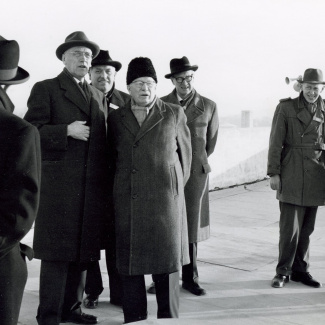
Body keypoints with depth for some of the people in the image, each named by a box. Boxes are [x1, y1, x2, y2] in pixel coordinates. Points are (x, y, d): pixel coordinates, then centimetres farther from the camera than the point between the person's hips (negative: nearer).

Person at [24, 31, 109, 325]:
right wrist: (66, 131, -17)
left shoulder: (99, 96, 19)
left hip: (92, 188, 5)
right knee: (56, 252, -3)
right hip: (59, 186, -5)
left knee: (82, 250, 9)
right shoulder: (45, 89, 3)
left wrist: (106, 179, 11)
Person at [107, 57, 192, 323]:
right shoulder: (116, 118, 9)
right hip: (128, 203, 2)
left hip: (165, 200, -2)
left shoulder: (174, 114, 5)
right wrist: (120, 189, 12)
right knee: (130, 262, 5)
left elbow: (184, 154, 11)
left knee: (167, 261, 3)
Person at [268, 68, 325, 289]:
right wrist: (273, 173, -7)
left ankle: (300, 270, 22)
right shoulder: (286, 108, -1)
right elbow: (275, 143, -3)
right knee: (290, 227, -4)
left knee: (307, 228, 9)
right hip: (292, 176, -3)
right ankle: (283, 272, 10)